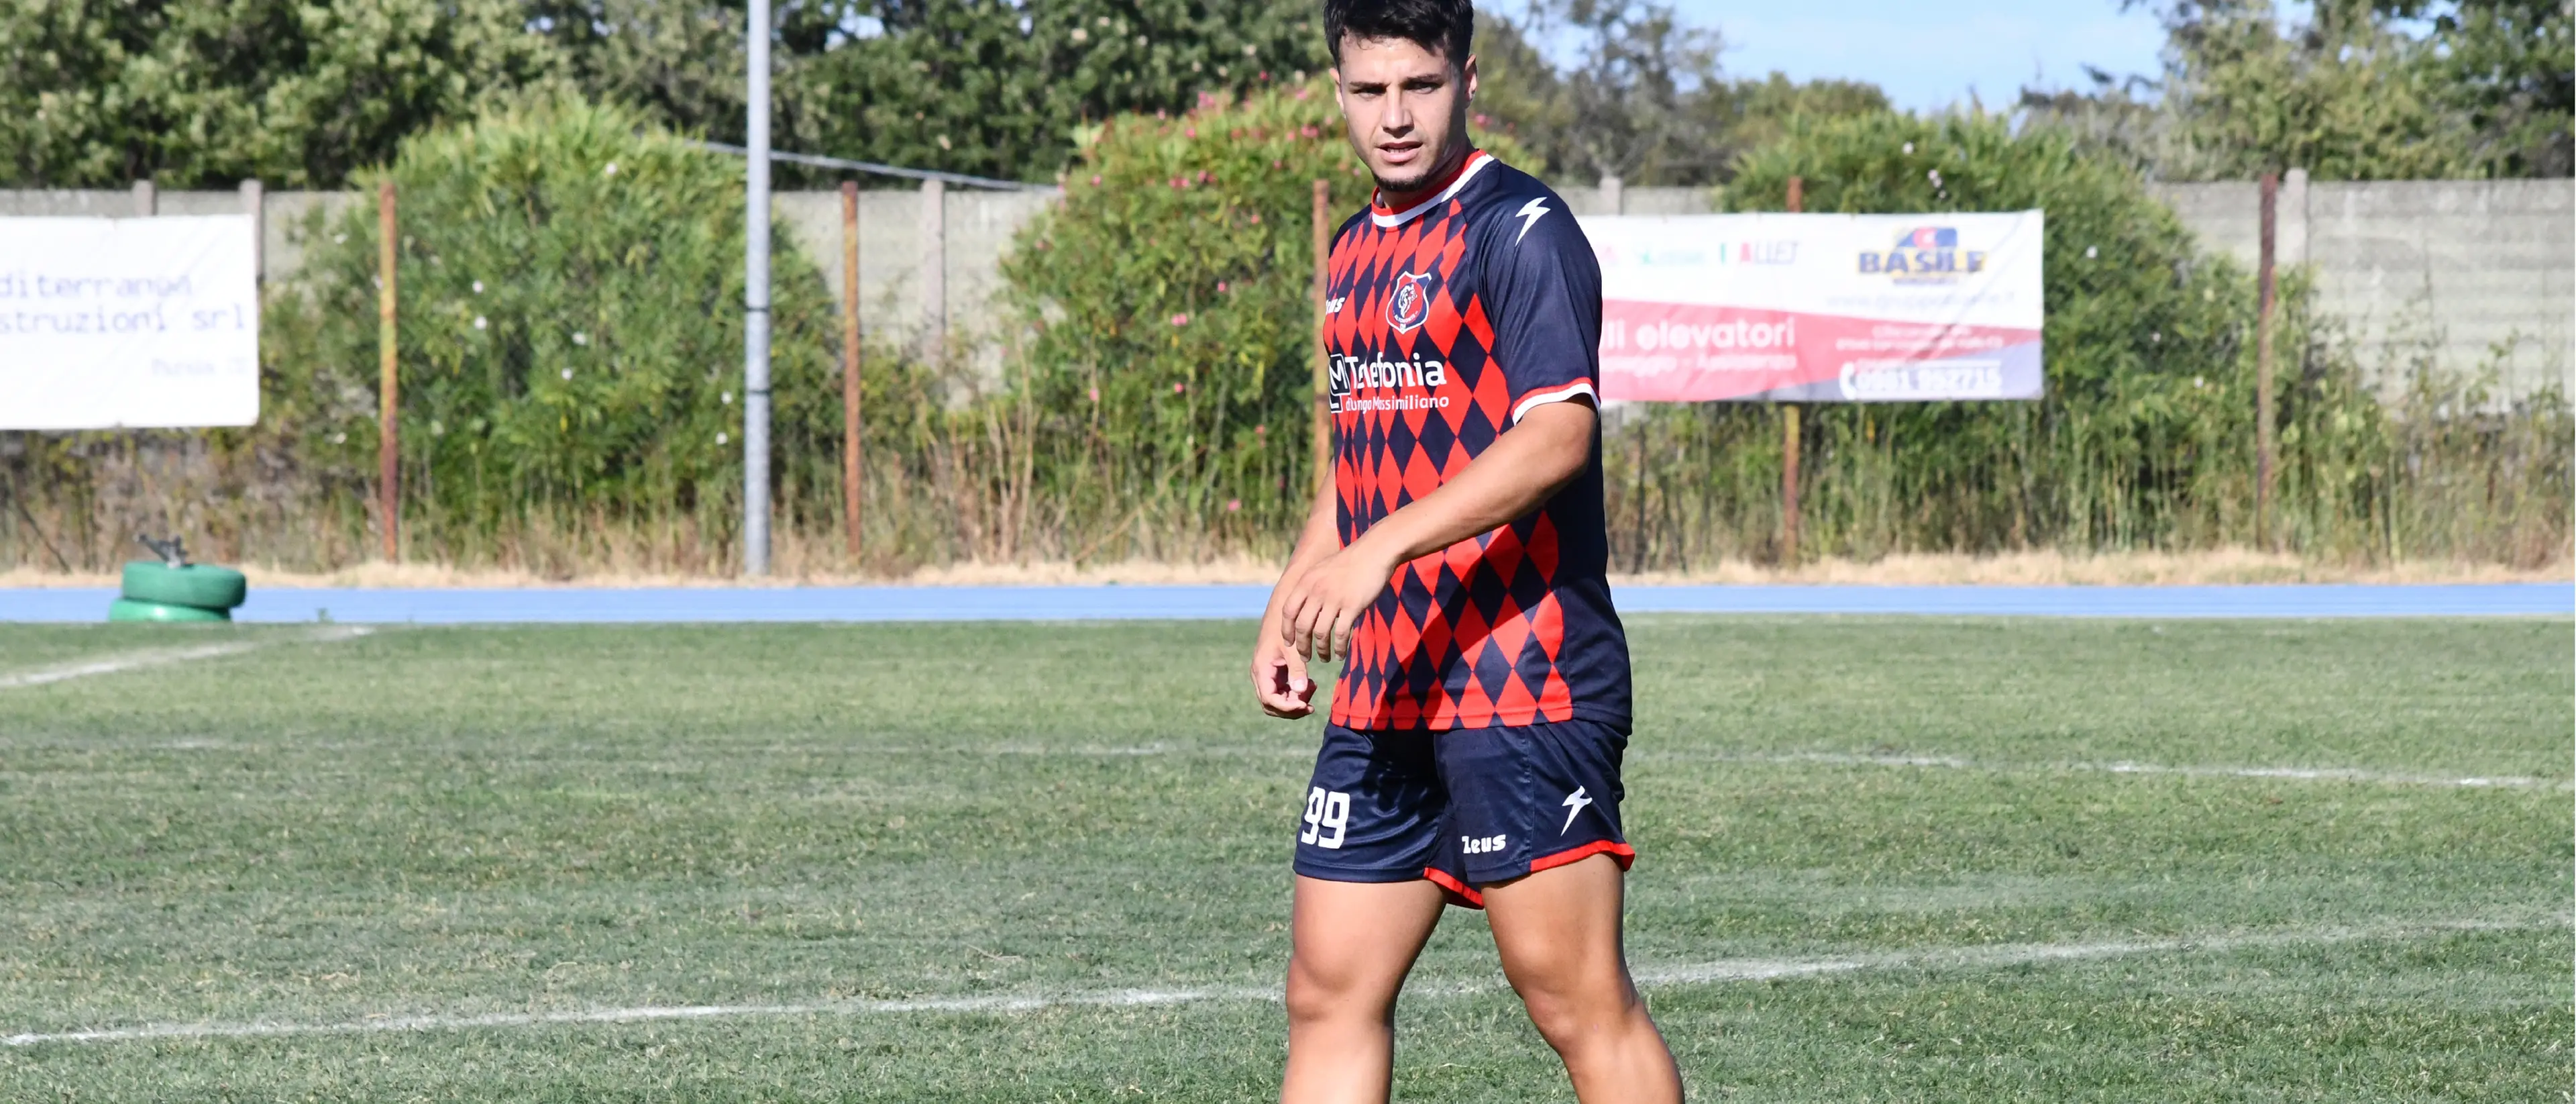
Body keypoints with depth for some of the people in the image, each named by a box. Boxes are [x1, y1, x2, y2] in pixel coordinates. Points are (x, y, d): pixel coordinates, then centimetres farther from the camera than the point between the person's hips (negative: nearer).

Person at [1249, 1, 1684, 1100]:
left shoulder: (1521, 228, -9)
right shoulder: (1358, 249, 17)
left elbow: (1558, 433, -22)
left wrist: (1382, 548, -29)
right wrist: (1289, 604, 18)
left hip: (1524, 685, -8)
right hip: (1384, 692, 8)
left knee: (1579, 1002, -7)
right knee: (1331, 995, 6)